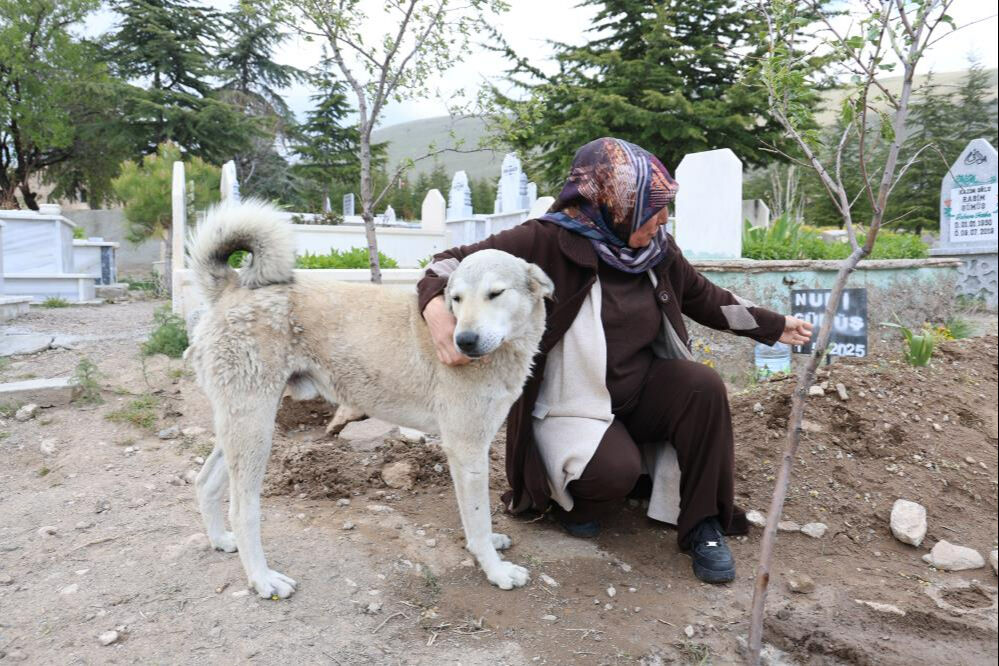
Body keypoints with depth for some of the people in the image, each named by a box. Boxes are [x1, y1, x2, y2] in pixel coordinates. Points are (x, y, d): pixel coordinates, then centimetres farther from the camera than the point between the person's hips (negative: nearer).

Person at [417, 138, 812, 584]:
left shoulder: (657, 249, -3)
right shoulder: (546, 242, -21)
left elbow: (704, 298, 14)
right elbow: (452, 264, -19)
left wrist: (773, 326, 20)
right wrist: (438, 313, -41)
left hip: (641, 390, 5)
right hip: (571, 405, -5)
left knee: (702, 386, -23)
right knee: (614, 470, -31)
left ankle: (703, 526, -5)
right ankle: (574, 497, 8)